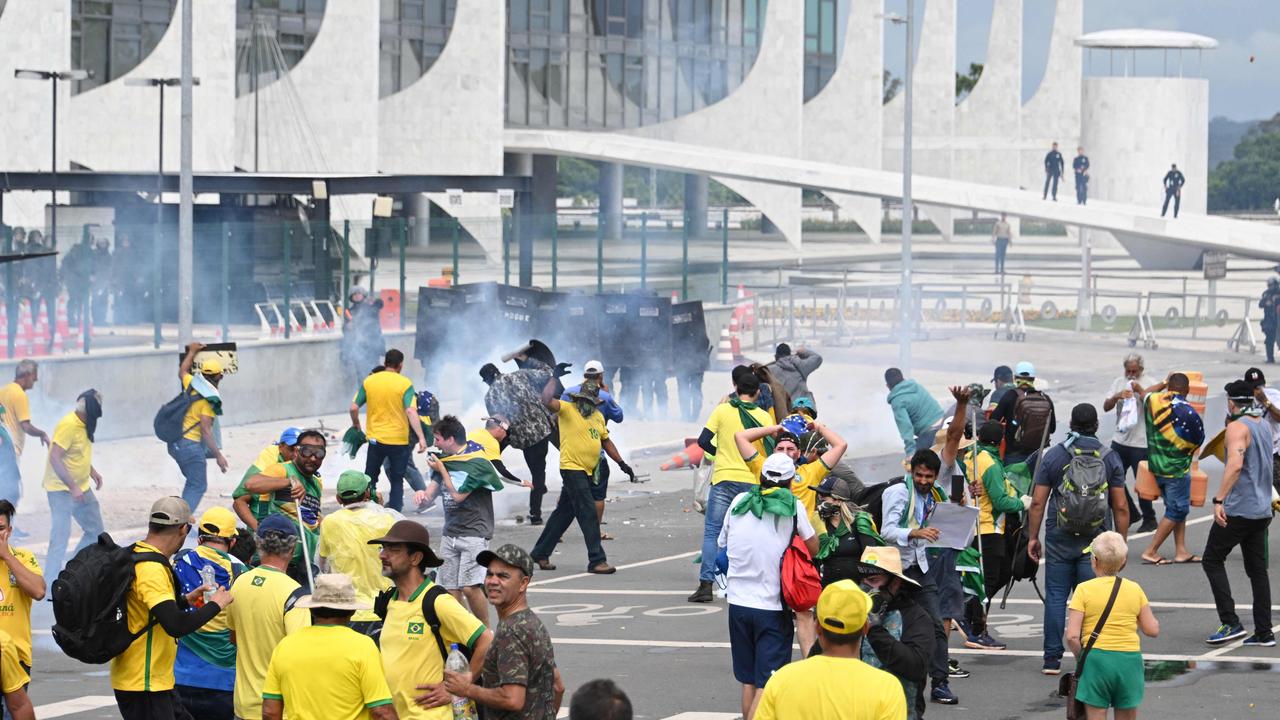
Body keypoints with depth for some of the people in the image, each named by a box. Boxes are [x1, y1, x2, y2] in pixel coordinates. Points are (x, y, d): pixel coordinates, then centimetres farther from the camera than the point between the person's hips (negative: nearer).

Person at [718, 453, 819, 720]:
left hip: (738, 604, 4)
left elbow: (722, 543, 15)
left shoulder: (739, 502, 3)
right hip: (772, 607, -4)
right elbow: (813, 549, 2)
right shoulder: (793, 507, -7)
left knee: (748, 682, 16)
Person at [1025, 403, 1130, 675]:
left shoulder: (1053, 456, 0)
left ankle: (1052, 659, 4)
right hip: (1096, 541, 0)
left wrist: (1033, 536, 9)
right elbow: (1121, 507, 0)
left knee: (1056, 597, 5)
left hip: (1059, 540, 0)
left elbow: (1037, 502, -1)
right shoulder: (1110, 458, 1)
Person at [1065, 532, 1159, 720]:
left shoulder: (1084, 590, -4)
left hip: (1097, 657, -2)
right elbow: (1152, 630, 7)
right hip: (1130, 660, 2)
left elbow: (1072, 636, -11)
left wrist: (1080, 658, 6)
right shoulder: (1134, 589, 4)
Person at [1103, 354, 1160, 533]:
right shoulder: (1119, 383, 8)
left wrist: (1140, 391, -22)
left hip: (1141, 443, -6)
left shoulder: (1150, 385, -6)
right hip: (1120, 440, 6)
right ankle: (1131, 513, 26)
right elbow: (1106, 407, 2)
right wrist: (1117, 396, -17)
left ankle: (1149, 519, 15)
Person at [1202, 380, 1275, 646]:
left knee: (1212, 560, 2)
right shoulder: (1264, 425, 13)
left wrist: (1219, 500, -29)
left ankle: (1230, 623, -8)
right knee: (1257, 569, 11)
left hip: (1238, 509, -8)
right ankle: (1264, 632, 7)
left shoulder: (1237, 427, -14)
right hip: (1262, 510, 8)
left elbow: (1235, 464, -27)